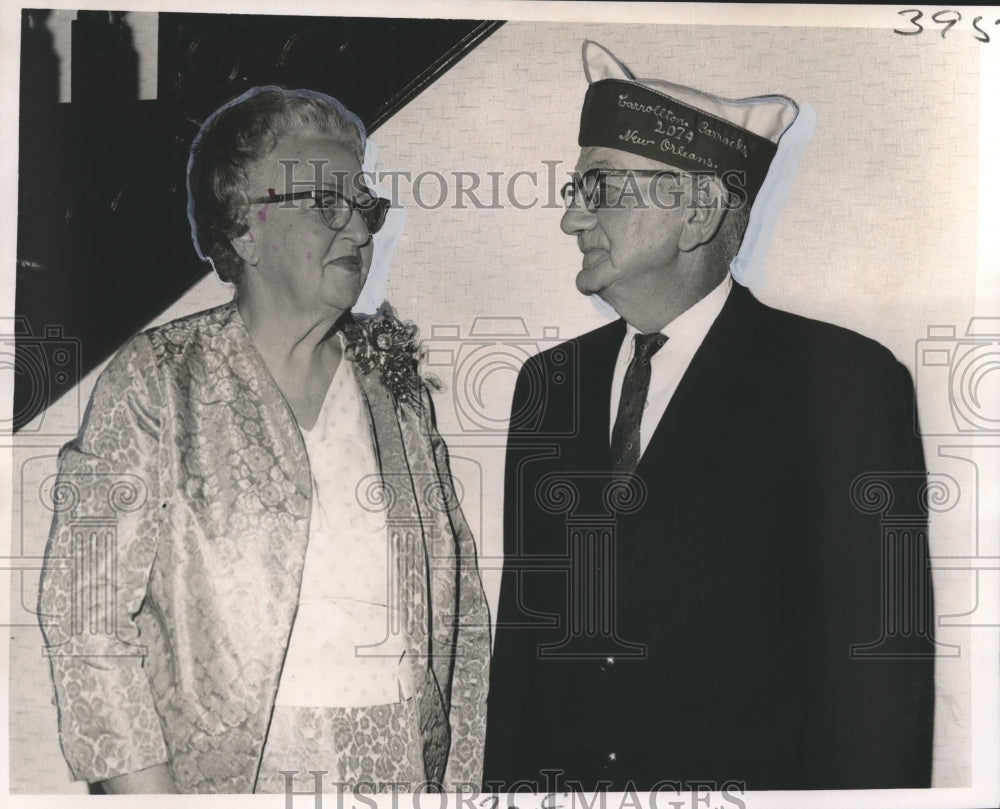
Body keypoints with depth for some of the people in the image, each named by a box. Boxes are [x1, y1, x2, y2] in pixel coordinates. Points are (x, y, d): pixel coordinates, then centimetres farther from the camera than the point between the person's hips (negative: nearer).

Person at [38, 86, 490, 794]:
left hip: (406, 769, 4)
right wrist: (146, 787, -15)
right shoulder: (157, 382, -6)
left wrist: (462, 777, 3)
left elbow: (463, 608, 7)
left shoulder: (396, 383, 5)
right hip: (228, 777, -3)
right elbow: (89, 613, -9)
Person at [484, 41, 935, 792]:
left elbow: (881, 655, -12)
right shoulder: (548, 381, 5)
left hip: (751, 774, -4)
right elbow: (524, 622, 7)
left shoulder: (842, 383, -11)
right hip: (558, 779, 5)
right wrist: (506, 777, 3)